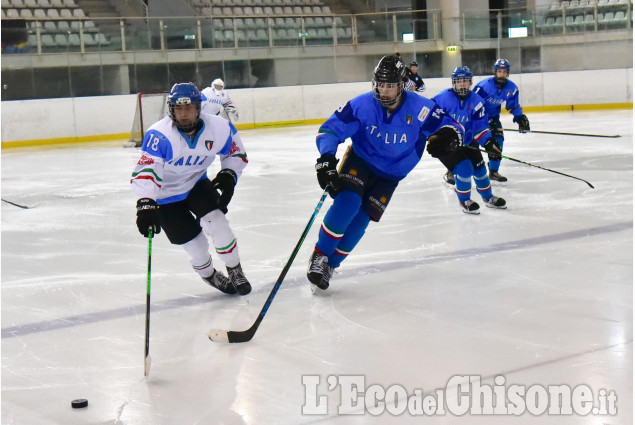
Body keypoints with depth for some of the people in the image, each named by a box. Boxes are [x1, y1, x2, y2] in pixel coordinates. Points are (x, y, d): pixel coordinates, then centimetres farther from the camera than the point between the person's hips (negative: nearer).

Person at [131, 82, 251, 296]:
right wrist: (146, 204, -53)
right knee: (195, 244, -1)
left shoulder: (218, 128, -18)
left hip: (197, 183, 3)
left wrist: (228, 175, -16)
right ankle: (210, 276, 32)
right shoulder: (159, 135, -32)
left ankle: (235, 272, 8)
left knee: (216, 221, -17)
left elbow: (236, 152, 1)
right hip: (166, 195, -3)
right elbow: (145, 171, -40)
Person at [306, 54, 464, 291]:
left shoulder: (419, 108, -21)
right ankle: (319, 256, -8)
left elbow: (452, 126, -18)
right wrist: (326, 160, -36)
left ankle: (330, 265, 14)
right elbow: (330, 130, -19)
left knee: (361, 220, -4)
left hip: (390, 174, 1)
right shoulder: (362, 105, -21)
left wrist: (447, 136, -43)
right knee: (347, 203, -25)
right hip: (359, 161, -1)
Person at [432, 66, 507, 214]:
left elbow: (480, 126, -7)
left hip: (466, 141, 5)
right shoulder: (444, 98, -18)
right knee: (464, 168, -18)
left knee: (479, 167, 8)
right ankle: (464, 200, 5)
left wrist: (487, 141, -21)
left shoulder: (476, 101, -6)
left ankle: (488, 197, 31)